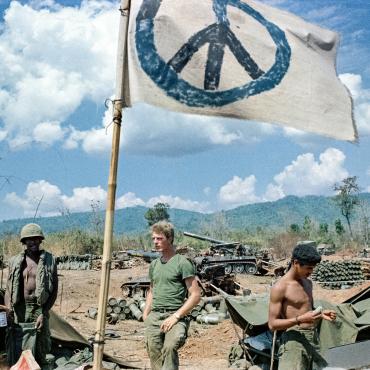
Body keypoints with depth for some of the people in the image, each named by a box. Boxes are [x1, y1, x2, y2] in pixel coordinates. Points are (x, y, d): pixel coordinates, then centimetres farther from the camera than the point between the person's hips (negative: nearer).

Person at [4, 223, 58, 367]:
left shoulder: (49, 261, 0)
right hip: (18, 309, 2)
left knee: (37, 351, 1)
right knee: (15, 349, 2)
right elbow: (9, 289, 9)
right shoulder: (15, 261, 6)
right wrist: (8, 309, -7)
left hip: (38, 309, -2)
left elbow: (54, 290, -1)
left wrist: (44, 313, -10)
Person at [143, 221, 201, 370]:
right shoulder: (154, 264, 17)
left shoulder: (182, 262, -3)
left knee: (170, 346, -32)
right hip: (154, 316, 6)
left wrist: (176, 316, -13)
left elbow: (195, 295, -7)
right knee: (154, 355, 1)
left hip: (175, 315, -6)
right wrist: (145, 315, 15)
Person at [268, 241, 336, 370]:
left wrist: (321, 314, 6)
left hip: (313, 339, 7)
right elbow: (272, 324, -12)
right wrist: (300, 319, -22)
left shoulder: (308, 283, 13)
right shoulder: (280, 288, -10)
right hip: (294, 340, -7)